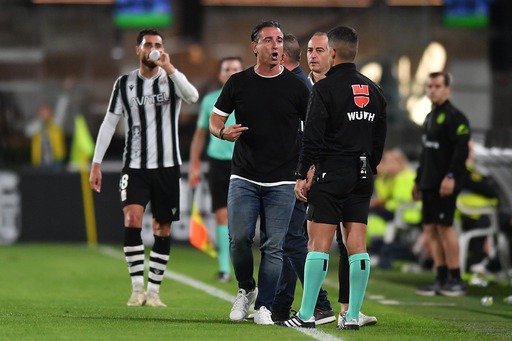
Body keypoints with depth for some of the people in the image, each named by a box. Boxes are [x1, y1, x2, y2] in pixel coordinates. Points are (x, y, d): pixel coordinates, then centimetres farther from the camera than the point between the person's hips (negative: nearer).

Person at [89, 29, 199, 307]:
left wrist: (169, 69, -30)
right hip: (134, 166, 0)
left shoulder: (171, 80, 1)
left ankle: (154, 290, 12)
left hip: (167, 166, 0)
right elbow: (109, 123, 8)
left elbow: (192, 97, -22)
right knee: (132, 219, -18)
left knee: (163, 229, 3)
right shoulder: (124, 84, 5)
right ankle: (137, 287, -14)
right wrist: (96, 164, 4)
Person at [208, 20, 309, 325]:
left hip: (282, 182, -1)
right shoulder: (238, 83, 5)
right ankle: (246, 290, 17)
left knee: (273, 247, -3)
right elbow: (215, 119, 12)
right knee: (239, 239, -8)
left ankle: (264, 306, 5)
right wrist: (223, 131, -13)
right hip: (244, 177, 1)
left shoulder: (296, 87, 1)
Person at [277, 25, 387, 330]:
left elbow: (313, 137, -12)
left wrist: (301, 175, -7)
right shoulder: (374, 91, 12)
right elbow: (380, 139, 16)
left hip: (331, 172, -6)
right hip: (362, 176, 6)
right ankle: (353, 316, 4)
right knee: (357, 243, 4)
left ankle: (306, 315, -5)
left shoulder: (325, 88, -8)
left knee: (319, 242, -5)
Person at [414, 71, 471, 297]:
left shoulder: (455, 117, -9)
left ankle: (455, 280, -5)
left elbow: (461, 149, -17)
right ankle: (441, 279, 11)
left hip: (445, 184, -9)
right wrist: (418, 180, 25)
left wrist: (451, 177, -24)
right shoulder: (430, 118, 19)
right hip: (429, 184, 9)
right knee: (430, 229, 7)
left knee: (444, 226, -10)